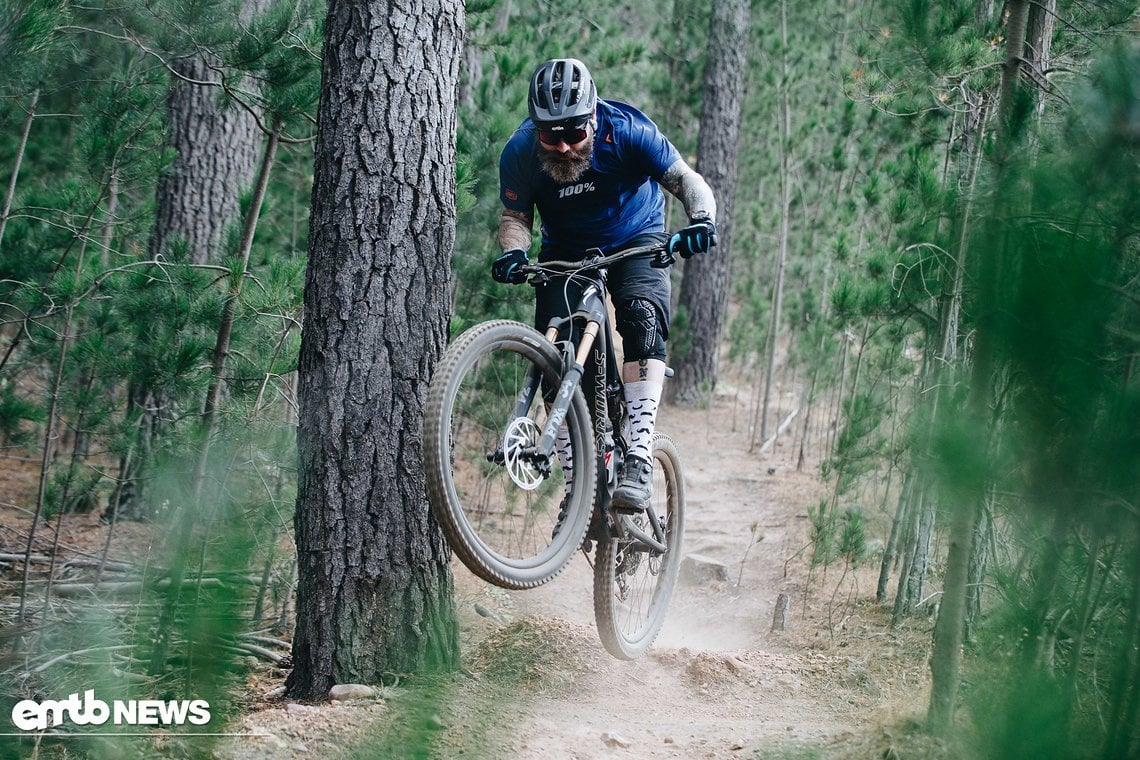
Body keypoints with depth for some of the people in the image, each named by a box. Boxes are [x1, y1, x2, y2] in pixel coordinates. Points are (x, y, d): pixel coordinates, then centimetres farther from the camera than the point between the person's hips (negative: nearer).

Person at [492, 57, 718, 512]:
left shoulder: (625, 131, -27)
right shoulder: (520, 152, -21)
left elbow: (686, 180, -24)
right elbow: (515, 215, -9)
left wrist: (701, 221, -45)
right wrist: (514, 252, -32)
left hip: (635, 244, -2)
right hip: (565, 253, 2)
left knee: (642, 317, -30)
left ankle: (638, 460, -34)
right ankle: (577, 482, -5)